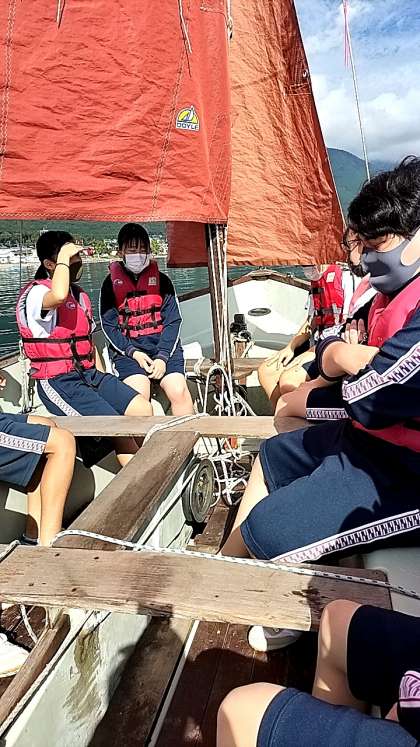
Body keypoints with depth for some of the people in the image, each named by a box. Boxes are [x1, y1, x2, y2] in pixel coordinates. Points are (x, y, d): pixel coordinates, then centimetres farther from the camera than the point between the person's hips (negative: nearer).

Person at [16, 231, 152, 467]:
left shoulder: (80, 294, 18)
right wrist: (63, 257, -20)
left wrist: (102, 376, 12)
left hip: (89, 374, 8)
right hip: (58, 381, -8)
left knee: (142, 408, -7)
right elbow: (59, 296, -37)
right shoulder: (36, 293, -10)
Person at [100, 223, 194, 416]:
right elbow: (108, 324, 3)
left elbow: (172, 321, 4)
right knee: (138, 395, -25)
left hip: (163, 345, 1)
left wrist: (162, 356, -10)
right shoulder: (111, 282, 10)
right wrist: (133, 352, -12)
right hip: (127, 348, -1)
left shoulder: (162, 280, 12)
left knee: (179, 391, -20)